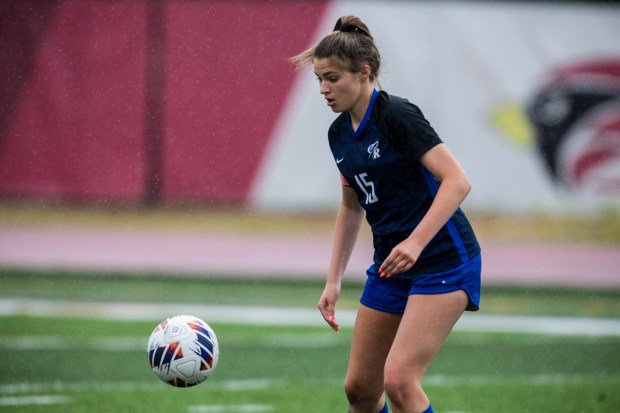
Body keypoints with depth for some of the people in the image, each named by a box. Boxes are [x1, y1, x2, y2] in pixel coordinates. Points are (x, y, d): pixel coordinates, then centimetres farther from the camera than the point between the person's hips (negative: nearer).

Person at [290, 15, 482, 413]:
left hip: (443, 263, -8)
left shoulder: (397, 115, -16)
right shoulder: (340, 133, 8)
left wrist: (415, 241, -32)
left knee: (399, 378, -20)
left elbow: (457, 181, -23)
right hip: (390, 268, 8)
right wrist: (333, 281, 17)